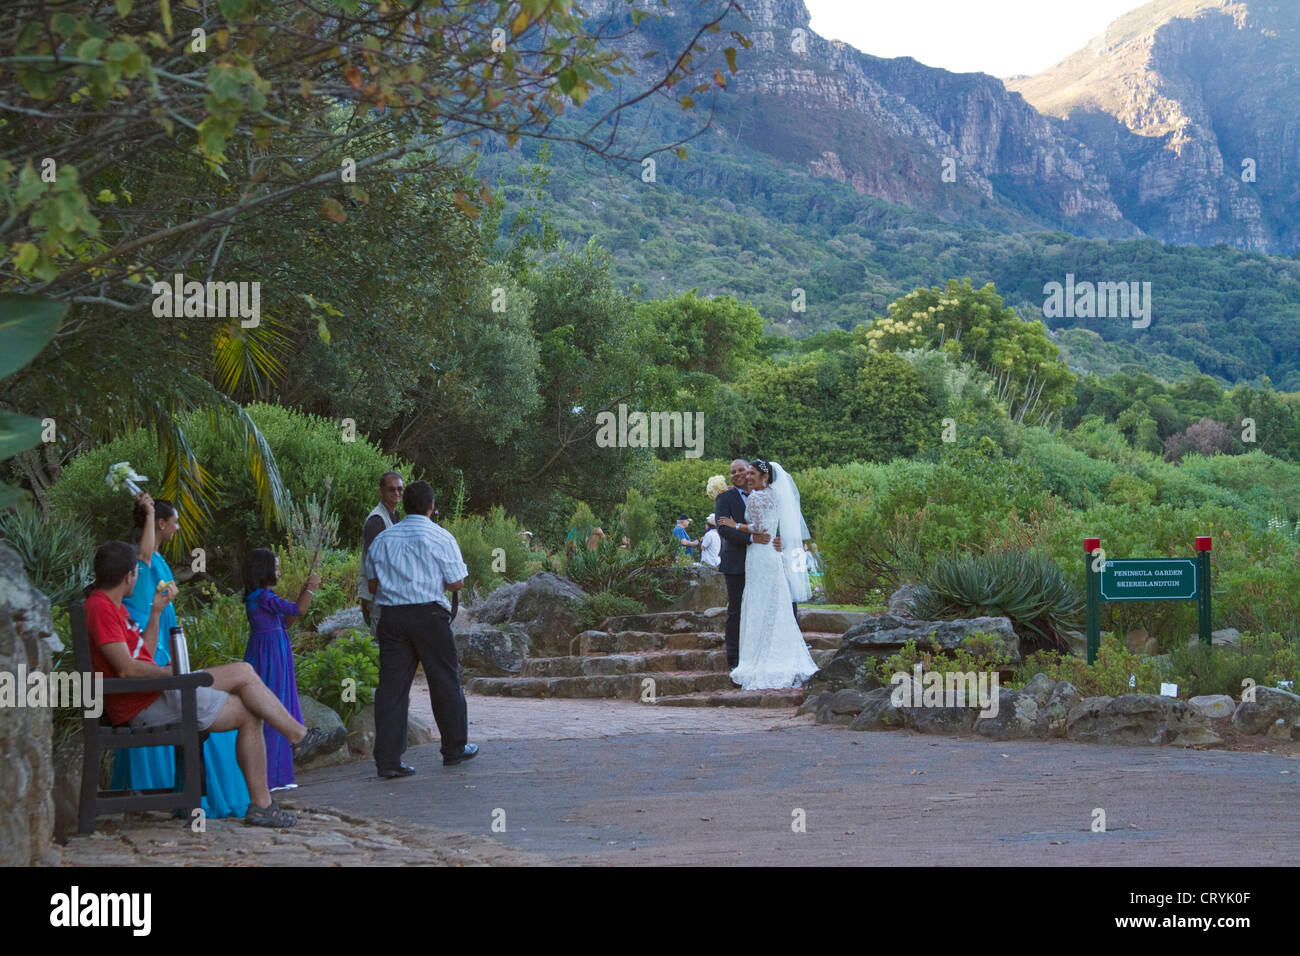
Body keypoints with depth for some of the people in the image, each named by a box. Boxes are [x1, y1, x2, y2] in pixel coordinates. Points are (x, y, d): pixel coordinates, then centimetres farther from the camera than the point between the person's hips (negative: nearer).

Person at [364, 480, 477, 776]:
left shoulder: (382, 539, 10)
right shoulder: (440, 537, -2)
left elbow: (373, 584, 13)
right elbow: (456, 583, -2)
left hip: (390, 616, 3)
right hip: (429, 614, -3)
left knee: (391, 685, 2)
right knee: (444, 681, 11)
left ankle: (387, 760, -2)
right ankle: (454, 748, 22)